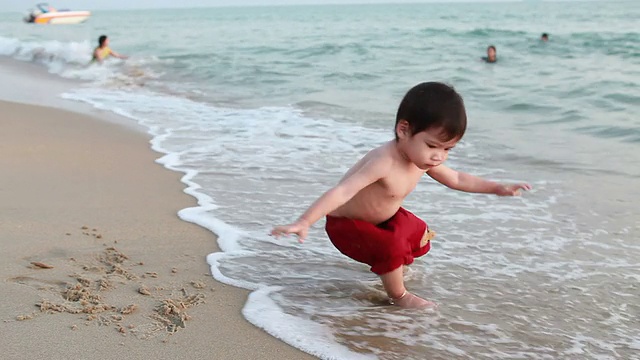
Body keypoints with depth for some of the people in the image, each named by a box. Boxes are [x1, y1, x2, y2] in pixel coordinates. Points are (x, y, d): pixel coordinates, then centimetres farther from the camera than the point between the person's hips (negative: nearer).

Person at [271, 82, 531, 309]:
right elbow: (343, 191, -46)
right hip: (346, 223, -9)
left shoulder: (424, 160, -10)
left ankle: (392, 267, 46)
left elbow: (456, 179, 9)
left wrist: (497, 188, 10)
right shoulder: (385, 162, -38)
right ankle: (398, 296, -4)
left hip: (381, 217, 9)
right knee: (392, 246, -29)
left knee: (419, 234, 20)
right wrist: (305, 222, -57)